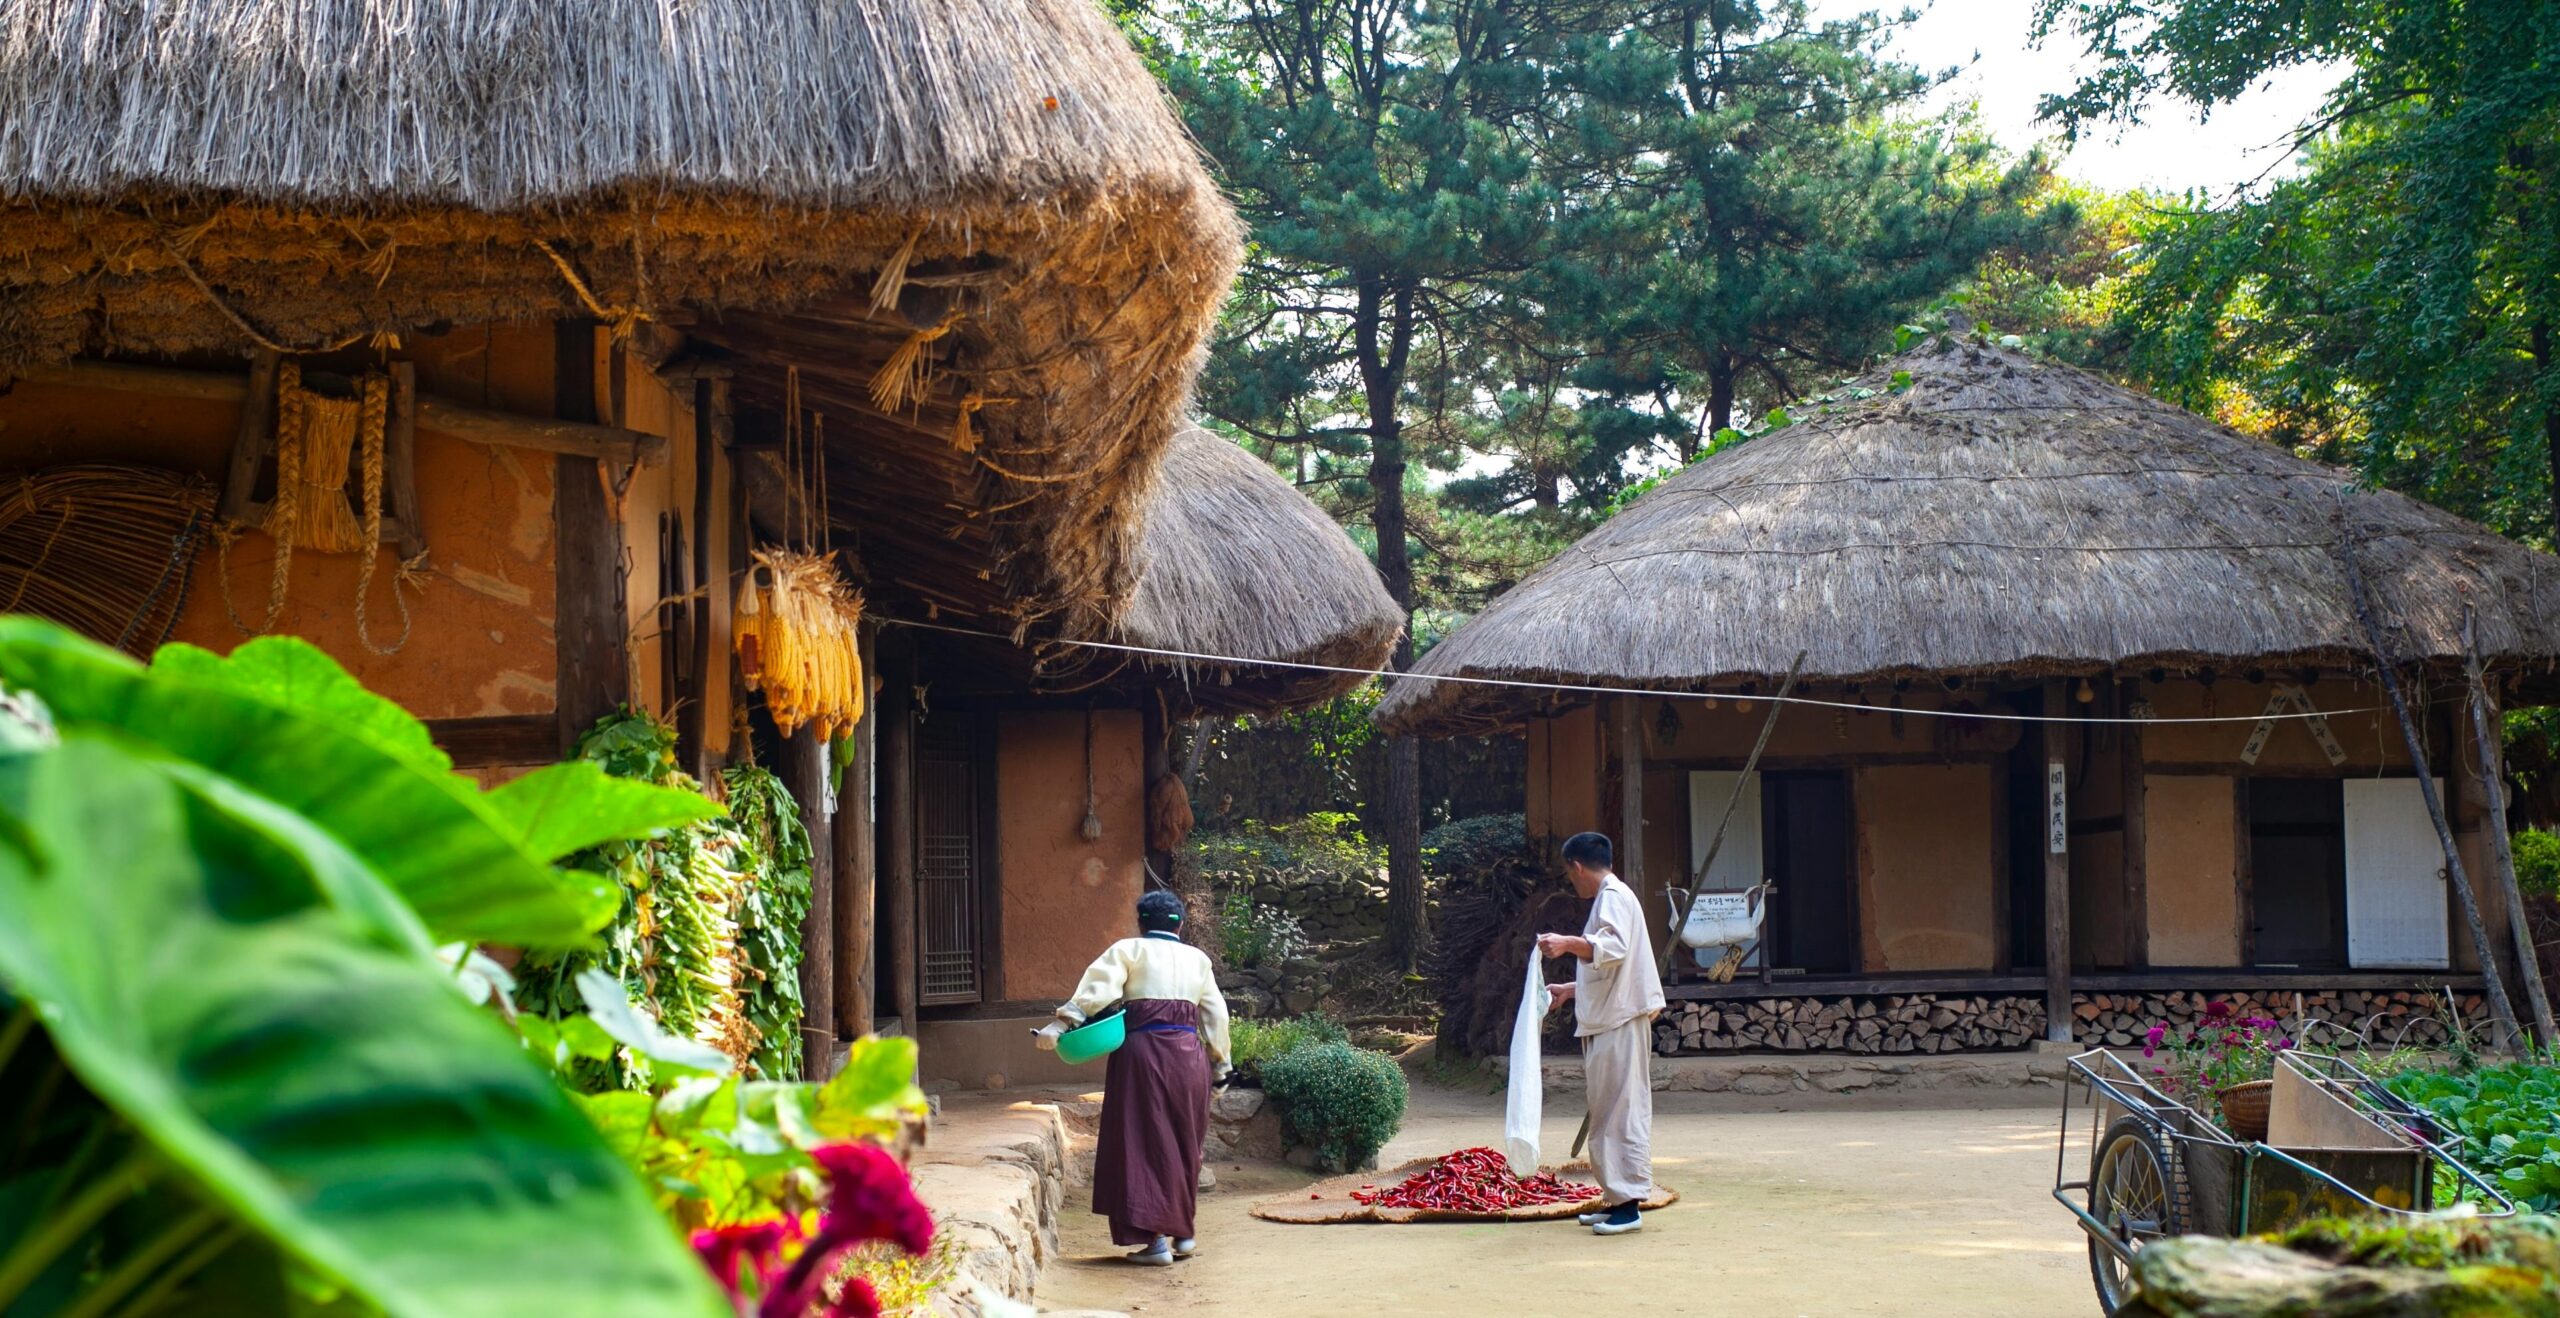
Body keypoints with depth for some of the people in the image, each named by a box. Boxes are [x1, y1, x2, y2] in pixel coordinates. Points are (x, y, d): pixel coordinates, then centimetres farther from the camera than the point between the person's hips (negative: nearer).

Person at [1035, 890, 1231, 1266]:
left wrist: (1061, 1024, -16)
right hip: (1189, 1055, 4)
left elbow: (1096, 990, -11)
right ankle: (1183, 1232, 22)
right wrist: (1219, 1064, 24)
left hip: (1142, 1050, -4)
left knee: (1144, 1141, -1)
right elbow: (1216, 1015, 17)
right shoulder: (1197, 958, 15)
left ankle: (1156, 1238, -6)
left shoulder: (1128, 950, 4)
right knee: (1183, 1145, 16)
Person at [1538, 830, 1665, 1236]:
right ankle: (1615, 1198, 17)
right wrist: (1570, 990, 38)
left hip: (1620, 1023, -11)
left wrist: (1569, 944, -41)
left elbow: (1615, 947, -29)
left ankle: (1629, 1204, -11)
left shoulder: (1614, 897, -9)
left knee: (1622, 1111, -11)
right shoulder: (1608, 897, 22)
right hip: (1607, 1021, 11)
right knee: (1608, 1111, 13)